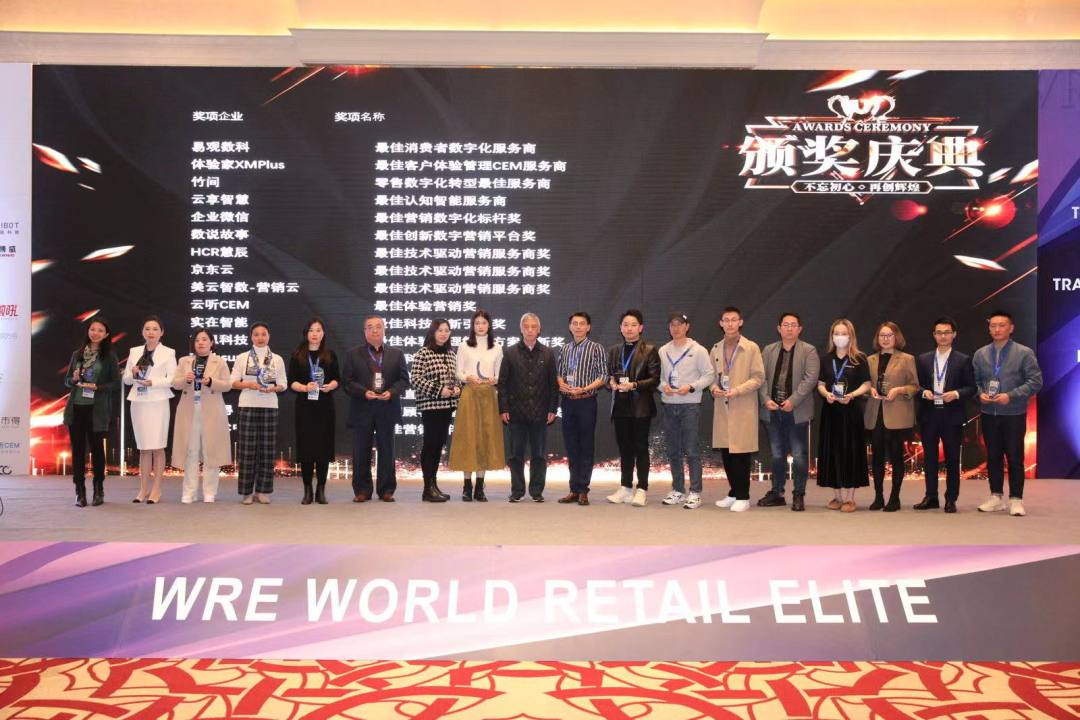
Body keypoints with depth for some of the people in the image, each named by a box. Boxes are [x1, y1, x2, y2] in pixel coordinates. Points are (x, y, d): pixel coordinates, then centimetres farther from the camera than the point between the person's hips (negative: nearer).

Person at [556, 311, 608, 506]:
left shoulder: (596, 348, -2)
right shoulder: (565, 349, 12)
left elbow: (603, 376, -5)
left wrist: (584, 389, -17)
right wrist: (561, 384, -5)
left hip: (586, 401, -4)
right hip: (567, 402, 5)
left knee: (586, 446, 0)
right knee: (571, 447, 8)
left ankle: (583, 490, 5)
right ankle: (574, 489, 15)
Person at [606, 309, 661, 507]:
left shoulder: (649, 350, -2)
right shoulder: (614, 350, 13)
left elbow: (655, 379, -7)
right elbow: (609, 374, 17)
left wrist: (634, 385, -19)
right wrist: (611, 383, -6)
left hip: (641, 407, -4)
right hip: (620, 407, 4)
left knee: (640, 447, 0)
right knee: (624, 448, 9)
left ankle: (642, 490, 5)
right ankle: (626, 488, 17)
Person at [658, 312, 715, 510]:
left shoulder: (698, 350, -2)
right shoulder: (663, 351, 10)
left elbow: (709, 375, -3)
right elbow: (657, 375, 14)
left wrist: (691, 387, -16)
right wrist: (663, 386, -7)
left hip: (690, 405, -5)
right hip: (668, 405, 5)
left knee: (692, 451, -6)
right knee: (673, 451, 10)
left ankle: (695, 493, -1)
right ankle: (678, 490, 20)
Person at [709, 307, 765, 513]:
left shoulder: (752, 348, -2)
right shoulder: (716, 349, 12)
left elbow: (758, 377, -5)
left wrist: (739, 390, -17)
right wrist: (713, 388, -4)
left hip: (743, 409, -5)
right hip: (722, 408, 5)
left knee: (740, 453, -4)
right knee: (725, 453, 7)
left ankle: (743, 497, 4)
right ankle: (734, 493, 19)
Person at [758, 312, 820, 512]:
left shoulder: (809, 351, 1)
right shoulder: (768, 351, 12)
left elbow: (810, 379, -9)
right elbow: (762, 377, 5)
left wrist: (793, 400, -17)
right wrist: (765, 399, -10)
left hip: (797, 411, -3)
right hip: (773, 411, 3)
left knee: (799, 456, 1)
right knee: (777, 455, 11)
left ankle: (799, 495, 11)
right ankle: (777, 493, 20)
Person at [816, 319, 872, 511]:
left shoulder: (859, 359, 0)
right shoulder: (827, 358, 10)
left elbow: (866, 385, -2)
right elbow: (820, 384, 11)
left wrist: (852, 395, -19)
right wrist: (826, 393, -10)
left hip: (851, 410, -3)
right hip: (830, 410, 3)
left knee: (850, 451, -2)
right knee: (832, 451, 4)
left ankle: (850, 498, 4)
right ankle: (837, 496, 13)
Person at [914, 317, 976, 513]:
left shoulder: (963, 360, 2)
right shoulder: (923, 359, 9)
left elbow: (971, 387, 1)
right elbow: (916, 385, 10)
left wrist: (956, 394, -17)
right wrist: (924, 392, -11)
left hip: (952, 415, -2)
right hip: (928, 414, 2)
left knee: (952, 458, 3)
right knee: (929, 457, 7)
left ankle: (951, 499, 11)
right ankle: (931, 497, 15)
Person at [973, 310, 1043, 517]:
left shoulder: (1024, 353, -4)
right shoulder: (980, 354, 8)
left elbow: (1035, 381, -8)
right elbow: (974, 381, 11)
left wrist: (1011, 396, -18)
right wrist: (980, 394, -10)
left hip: (1014, 414, -4)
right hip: (989, 414, 4)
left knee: (1015, 457, 0)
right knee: (993, 456, 10)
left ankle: (1016, 499, 8)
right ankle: (996, 497, 19)